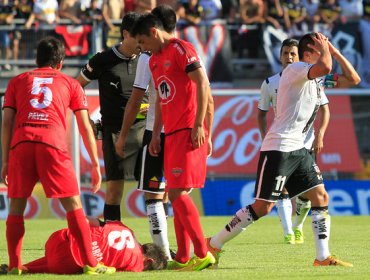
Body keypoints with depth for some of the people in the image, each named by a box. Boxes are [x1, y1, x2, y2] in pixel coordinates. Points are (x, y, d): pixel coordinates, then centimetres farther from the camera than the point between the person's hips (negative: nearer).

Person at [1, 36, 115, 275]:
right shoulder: (70, 84, 23)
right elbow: (85, 126, 18)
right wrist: (96, 164, 20)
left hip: (21, 143, 1)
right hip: (53, 143, -1)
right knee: (73, 205, 3)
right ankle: (90, 263, -2)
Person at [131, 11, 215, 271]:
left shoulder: (180, 49, -8)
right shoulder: (154, 60, 20)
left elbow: (203, 85, -14)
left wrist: (199, 126, -18)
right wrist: (156, 134, 18)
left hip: (188, 132, -9)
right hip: (172, 133, 9)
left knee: (178, 194, -14)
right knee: (177, 195, 7)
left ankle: (203, 254, -12)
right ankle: (182, 258, 10)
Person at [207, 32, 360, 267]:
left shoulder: (316, 79, 15)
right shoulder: (295, 69, -13)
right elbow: (325, 67, -32)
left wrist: (335, 52, 13)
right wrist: (325, 49, -13)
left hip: (299, 150, 9)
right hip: (278, 148, -9)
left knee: (321, 197, 3)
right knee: (263, 206, -9)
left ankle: (323, 257, 6)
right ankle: (213, 245, -1)